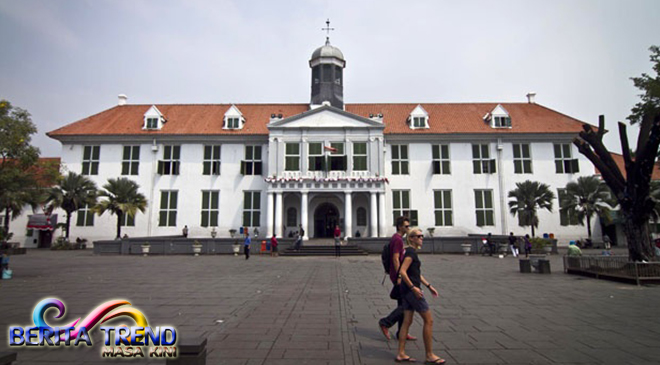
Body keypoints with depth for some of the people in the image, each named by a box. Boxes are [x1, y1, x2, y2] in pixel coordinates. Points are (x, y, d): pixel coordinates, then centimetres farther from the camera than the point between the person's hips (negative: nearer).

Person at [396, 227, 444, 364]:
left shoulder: (412, 252, 15)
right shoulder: (410, 252, -15)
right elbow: (402, 271, -24)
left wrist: (429, 286, 20)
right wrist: (413, 287, -24)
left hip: (407, 290, 10)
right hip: (410, 290, -10)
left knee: (407, 321, 11)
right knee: (428, 320, 1)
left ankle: (401, 354, 16)